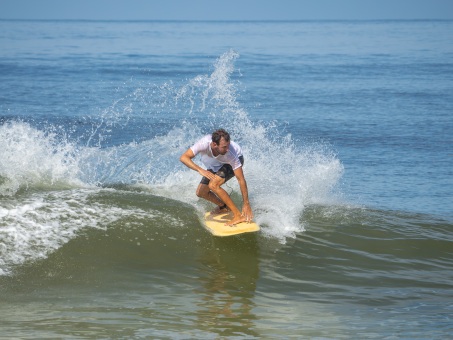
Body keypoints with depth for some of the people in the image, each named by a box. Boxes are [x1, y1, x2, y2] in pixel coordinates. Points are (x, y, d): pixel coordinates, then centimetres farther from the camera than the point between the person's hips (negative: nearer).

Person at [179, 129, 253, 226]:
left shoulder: (230, 154, -41)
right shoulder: (204, 143, -39)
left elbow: (241, 179, -34)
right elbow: (184, 157, -39)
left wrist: (246, 204, -33)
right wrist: (200, 170, -53)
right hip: (215, 165, 5)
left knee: (213, 185, -29)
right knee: (201, 192, 4)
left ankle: (238, 215, -26)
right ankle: (223, 207, 30)